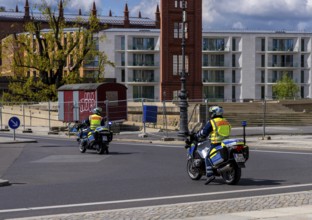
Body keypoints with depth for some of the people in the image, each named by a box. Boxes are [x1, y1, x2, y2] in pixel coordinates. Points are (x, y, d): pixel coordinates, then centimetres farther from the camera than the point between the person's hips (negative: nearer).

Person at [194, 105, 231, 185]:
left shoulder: (211, 122, -4)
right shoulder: (226, 122, 16)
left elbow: (203, 132, -3)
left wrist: (196, 136, 16)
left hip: (215, 143, -7)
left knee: (208, 158, -1)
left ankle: (210, 175, -17)